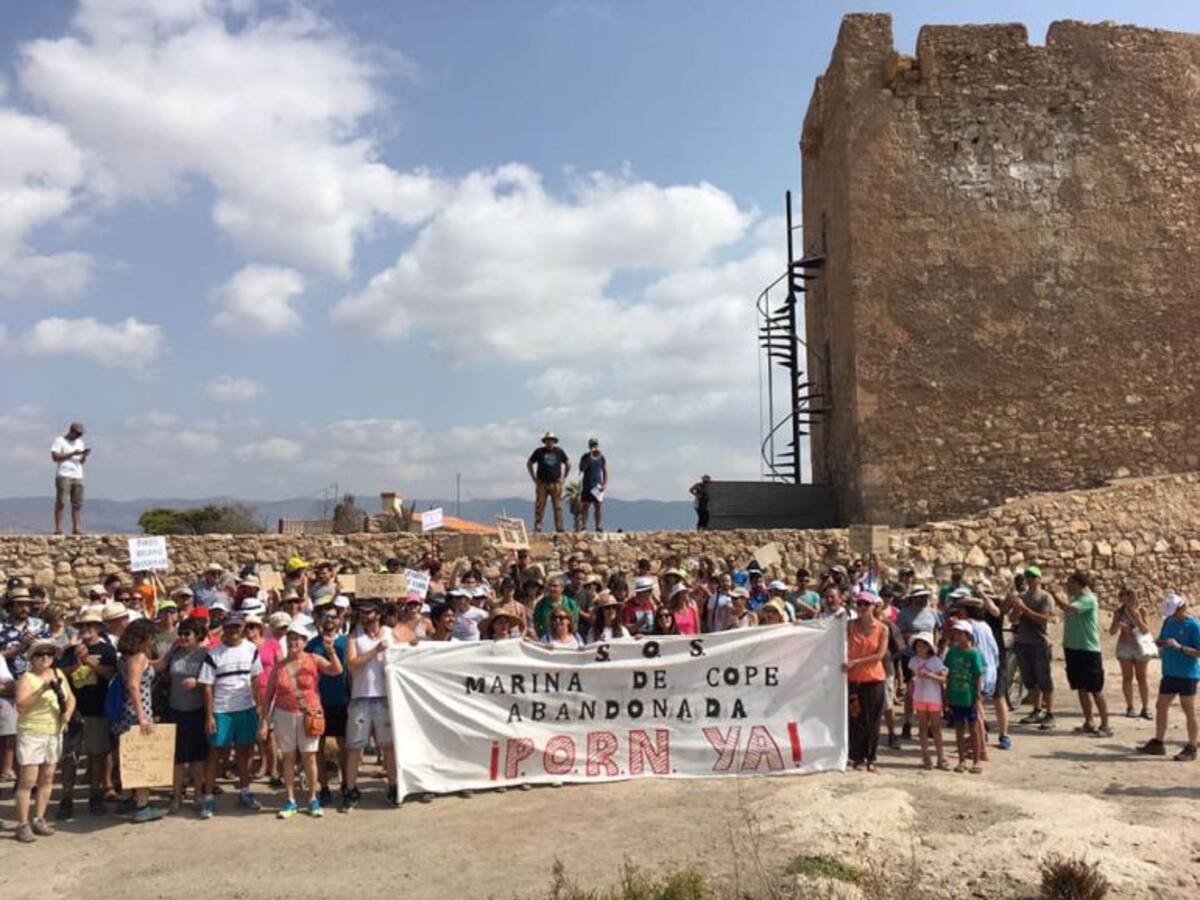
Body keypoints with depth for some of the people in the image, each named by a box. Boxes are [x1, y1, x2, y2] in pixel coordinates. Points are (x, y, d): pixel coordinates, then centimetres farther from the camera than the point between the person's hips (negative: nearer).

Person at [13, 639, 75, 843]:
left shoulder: (58, 674, 8)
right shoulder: (27, 678, -9)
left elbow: (71, 698, 15)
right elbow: (20, 706, -21)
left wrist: (68, 712, -4)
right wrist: (42, 690, -30)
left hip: (54, 733, 6)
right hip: (31, 734, -6)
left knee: (47, 778, 10)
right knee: (28, 781, -5)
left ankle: (38, 819, 21)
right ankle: (23, 825, 2)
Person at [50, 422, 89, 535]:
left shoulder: (80, 442, 20)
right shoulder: (59, 440, 2)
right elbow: (55, 457, -9)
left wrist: (84, 455, -2)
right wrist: (72, 453, -13)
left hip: (78, 476, 5)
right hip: (63, 476, -5)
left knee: (77, 503, 0)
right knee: (61, 502, -8)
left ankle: (76, 528, -1)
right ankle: (58, 528, -8)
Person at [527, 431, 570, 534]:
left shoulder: (559, 451, 7)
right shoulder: (539, 451, 4)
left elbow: (568, 463, 20)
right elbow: (529, 463, 14)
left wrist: (564, 477, 12)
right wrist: (534, 478, 9)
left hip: (556, 484, 1)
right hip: (542, 484, -1)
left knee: (558, 507, 0)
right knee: (539, 507, -4)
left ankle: (559, 529, 3)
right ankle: (537, 529, -1)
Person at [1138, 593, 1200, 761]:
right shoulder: (1168, 621, 7)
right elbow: (1161, 642, 17)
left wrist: (1179, 647, -25)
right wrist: (1161, 644, -5)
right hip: (1169, 673, 7)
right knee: (1161, 708, 11)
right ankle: (1157, 743, 21)